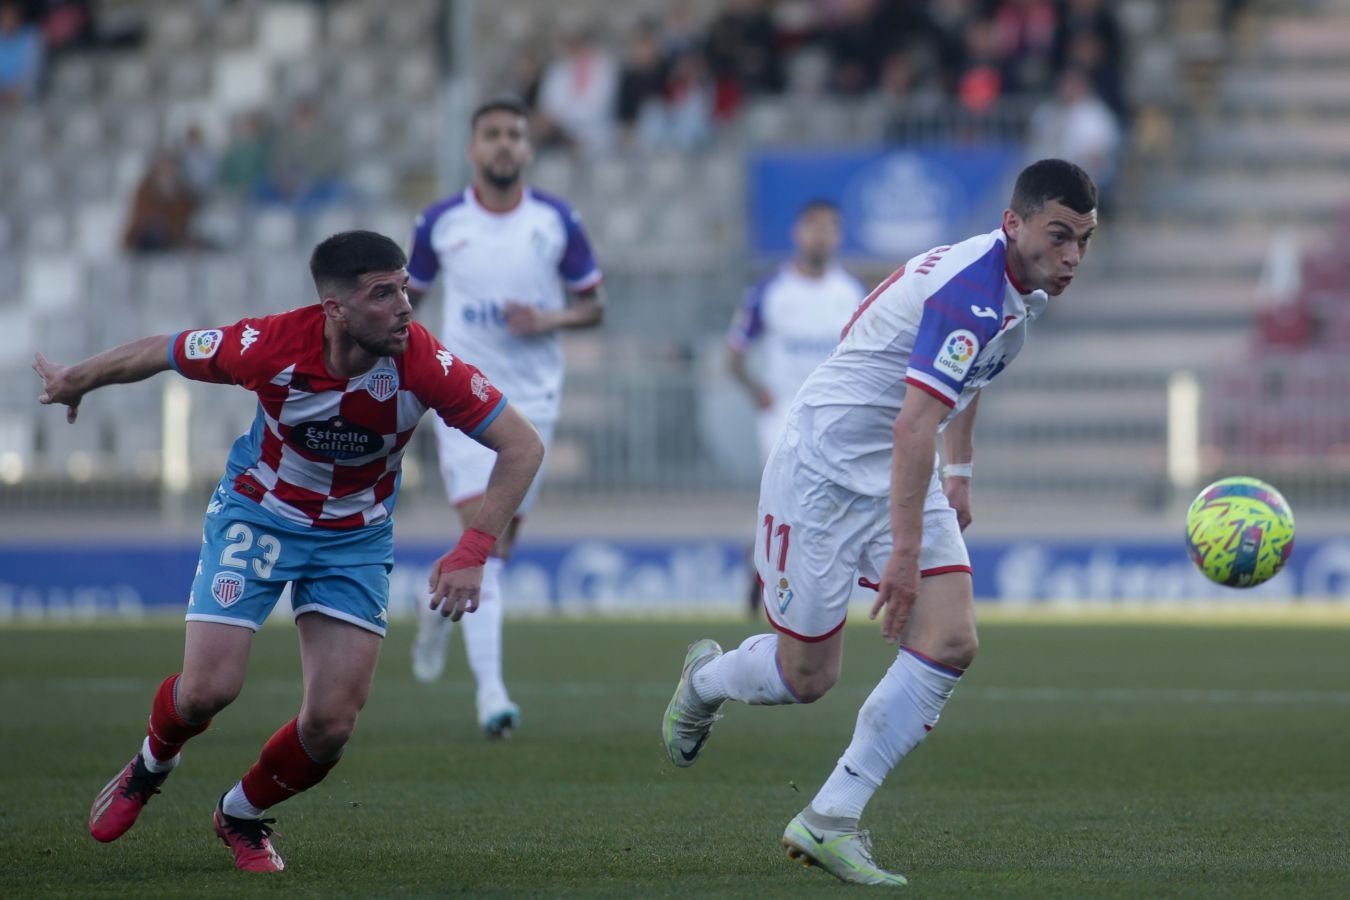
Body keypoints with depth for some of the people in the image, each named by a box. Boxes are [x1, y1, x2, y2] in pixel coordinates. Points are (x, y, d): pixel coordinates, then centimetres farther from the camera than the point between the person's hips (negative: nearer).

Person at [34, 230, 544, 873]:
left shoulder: (425, 364, -27)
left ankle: (242, 816, 24)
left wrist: (473, 551, -31)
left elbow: (522, 446, -21)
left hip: (356, 536, 1)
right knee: (208, 688, -12)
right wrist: (76, 382, 8)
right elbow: (155, 353, -9)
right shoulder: (271, 346, -28)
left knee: (332, 723, -8)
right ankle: (150, 766, 26)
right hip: (258, 513, -1)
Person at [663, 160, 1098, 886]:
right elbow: (913, 427, -34)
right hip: (825, 469, -9)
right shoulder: (973, 293, -28)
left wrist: (960, 472, 28)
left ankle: (829, 820, -6)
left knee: (950, 643, -10)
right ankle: (705, 679, 37)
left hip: (903, 478, 9)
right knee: (807, 677, 1)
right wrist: (905, 553, -36)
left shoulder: (1017, 288, 3)